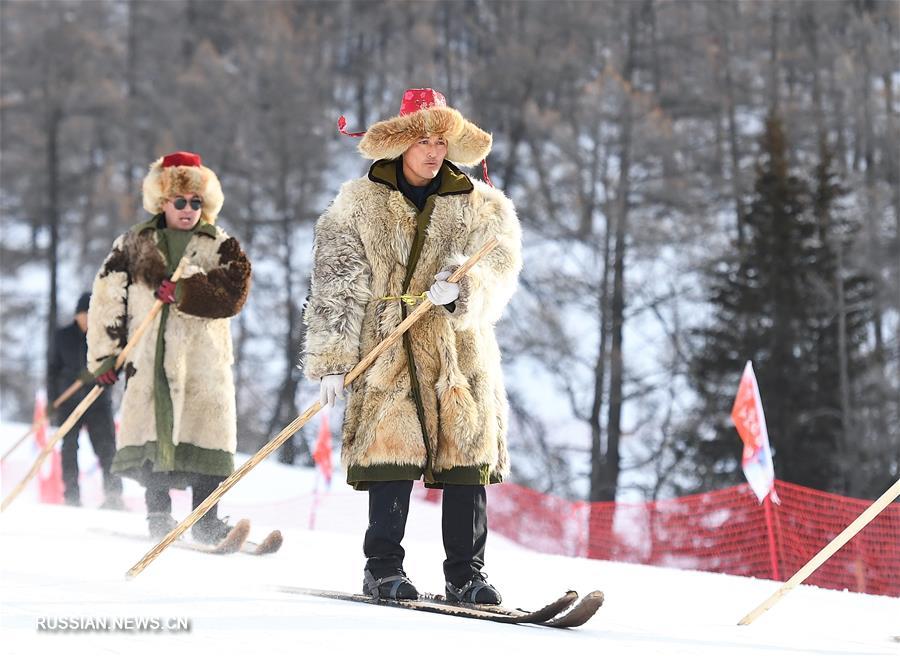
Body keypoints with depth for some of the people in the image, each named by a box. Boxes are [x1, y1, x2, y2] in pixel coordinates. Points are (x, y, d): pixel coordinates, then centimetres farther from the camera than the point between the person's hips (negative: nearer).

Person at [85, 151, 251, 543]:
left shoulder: (221, 247, 11)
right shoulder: (136, 243, 13)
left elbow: (233, 293, -7)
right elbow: (107, 298, 10)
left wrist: (183, 291, -18)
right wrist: (105, 353, 3)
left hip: (202, 356, -1)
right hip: (148, 354, 1)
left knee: (206, 431, -9)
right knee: (151, 432, -4)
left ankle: (206, 521, -4)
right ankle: (158, 513, 7)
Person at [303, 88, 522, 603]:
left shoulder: (481, 207, 11)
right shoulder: (360, 205, 6)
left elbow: (500, 268, -3)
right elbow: (336, 285, 2)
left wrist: (462, 288, -24)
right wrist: (333, 360, -5)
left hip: (460, 352, 2)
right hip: (388, 350, -2)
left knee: (468, 460, -1)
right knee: (392, 452, -11)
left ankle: (466, 574, 6)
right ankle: (383, 570, -3)